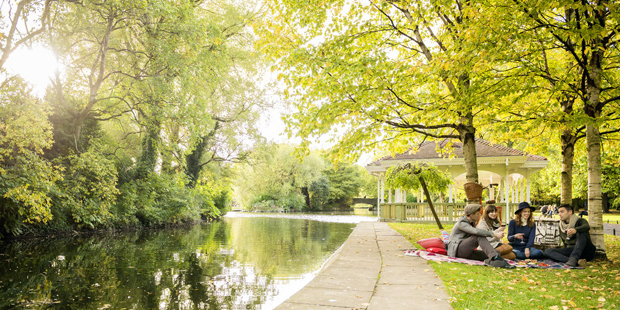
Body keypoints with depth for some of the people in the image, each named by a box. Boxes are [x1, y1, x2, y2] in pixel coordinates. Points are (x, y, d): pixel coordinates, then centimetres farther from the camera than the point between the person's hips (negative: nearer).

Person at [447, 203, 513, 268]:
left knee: (489, 255, -14)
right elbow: (476, 232, -29)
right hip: (456, 249, -8)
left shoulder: (471, 223, 15)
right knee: (480, 236, -28)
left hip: (466, 251, 9)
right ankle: (495, 257, -42)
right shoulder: (461, 223, -15)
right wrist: (494, 234, -29)